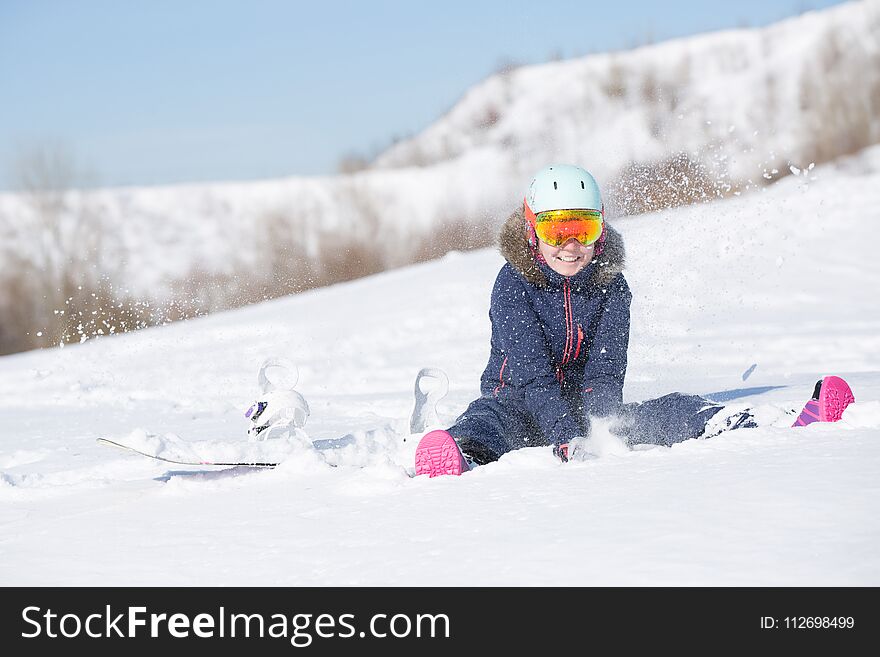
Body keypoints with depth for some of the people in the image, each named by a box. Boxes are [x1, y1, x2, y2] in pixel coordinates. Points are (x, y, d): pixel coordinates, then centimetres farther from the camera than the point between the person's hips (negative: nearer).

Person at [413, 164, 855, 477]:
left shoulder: (611, 286, 2)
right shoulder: (513, 285, -9)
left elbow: (603, 372, -9)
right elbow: (533, 371, -21)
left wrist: (601, 425, -30)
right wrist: (567, 436, -36)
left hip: (585, 404, 3)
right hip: (520, 401, -3)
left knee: (671, 412, -21)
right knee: (490, 419, -39)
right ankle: (458, 461, -78)